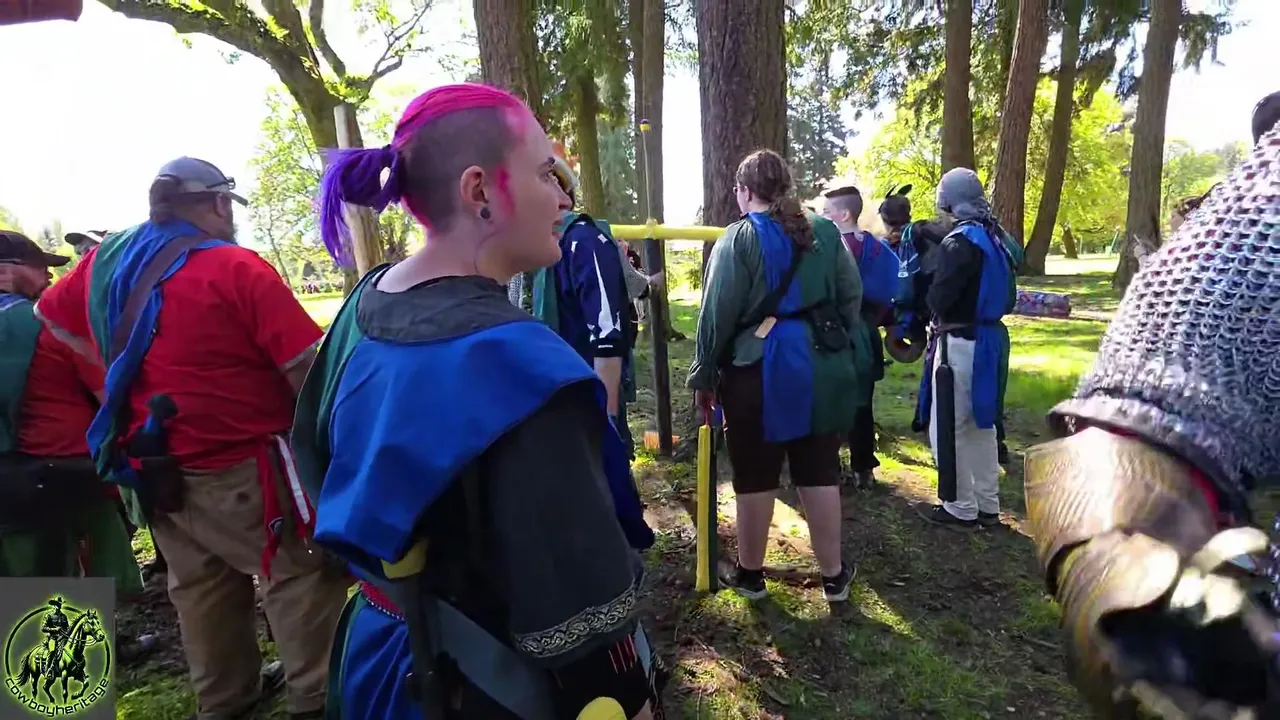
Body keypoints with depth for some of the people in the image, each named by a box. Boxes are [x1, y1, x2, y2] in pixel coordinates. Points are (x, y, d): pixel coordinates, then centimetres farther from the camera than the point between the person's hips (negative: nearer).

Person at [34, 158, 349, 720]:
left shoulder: (105, 261, 5)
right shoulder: (236, 268, -16)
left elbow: (51, 315, 24)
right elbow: (304, 366, -20)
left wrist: (125, 368, 17)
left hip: (153, 464, 8)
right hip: (240, 467, -7)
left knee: (199, 586, 20)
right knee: (300, 576, 5)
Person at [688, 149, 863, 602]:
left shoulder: (738, 238, -6)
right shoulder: (825, 232, 8)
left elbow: (718, 313, -9)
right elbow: (852, 297, 9)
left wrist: (704, 375, 0)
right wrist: (841, 349, 19)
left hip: (759, 366, -4)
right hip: (822, 363, 4)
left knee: (755, 476, 8)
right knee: (820, 471, 13)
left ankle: (750, 573, 23)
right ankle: (834, 575, 23)